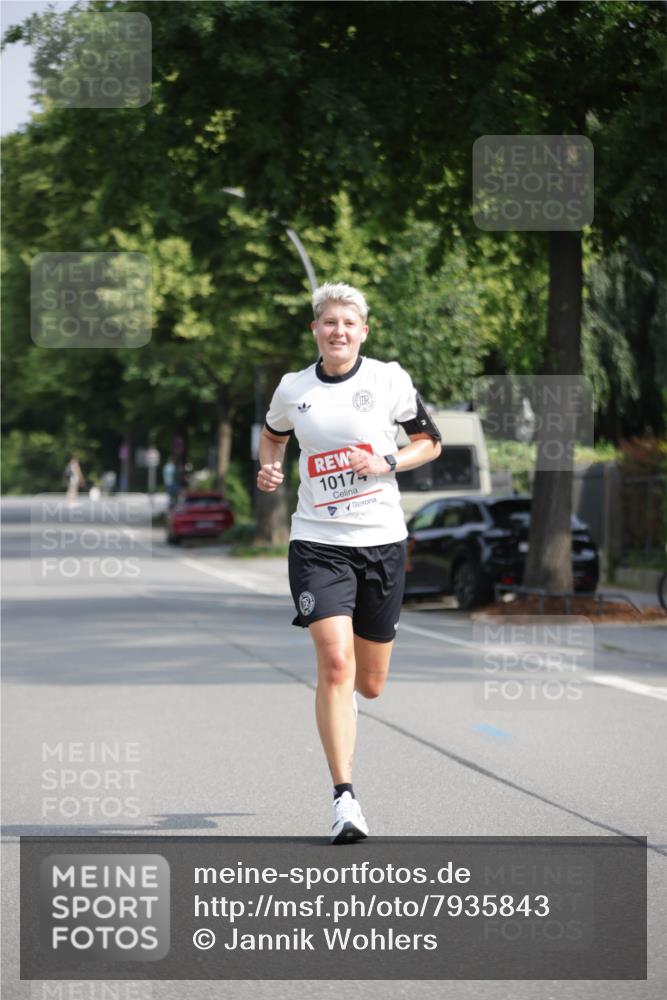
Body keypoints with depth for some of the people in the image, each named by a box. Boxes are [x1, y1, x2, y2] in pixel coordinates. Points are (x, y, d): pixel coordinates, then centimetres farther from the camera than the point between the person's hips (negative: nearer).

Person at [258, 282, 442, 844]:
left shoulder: (389, 379, -1)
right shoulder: (293, 388, 3)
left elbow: (430, 442, 8)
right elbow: (272, 435, 23)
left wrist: (387, 464, -10)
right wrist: (269, 470, 2)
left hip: (381, 541, 1)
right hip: (317, 541, -1)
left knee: (369, 685, 10)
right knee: (334, 664, -19)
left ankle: (343, 695, 50)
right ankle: (345, 799, -16)